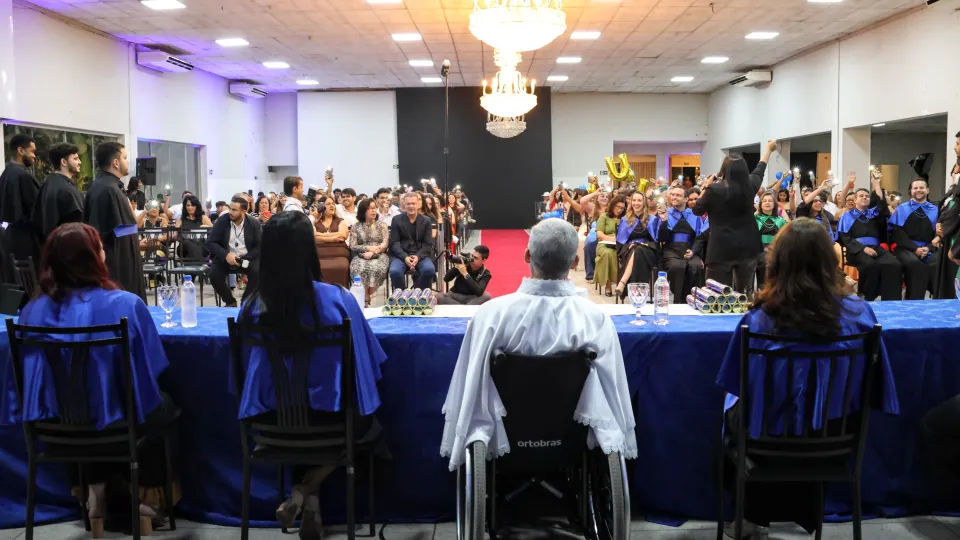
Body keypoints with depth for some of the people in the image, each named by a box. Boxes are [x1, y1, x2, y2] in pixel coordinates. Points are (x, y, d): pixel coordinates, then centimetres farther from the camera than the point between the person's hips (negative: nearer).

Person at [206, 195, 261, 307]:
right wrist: (226, 255, -23)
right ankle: (230, 302, 0)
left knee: (258, 272, -30)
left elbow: (259, 246, -8)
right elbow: (210, 242, -6)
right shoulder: (222, 220, -5)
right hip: (225, 258, 1)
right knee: (214, 275, -26)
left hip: (247, 259, -1)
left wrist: (243, 260, -22)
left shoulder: (254, 224, -5)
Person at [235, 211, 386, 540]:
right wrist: (356, 404, 15)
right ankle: (307, 492, 15)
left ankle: (304, 496, 20)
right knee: (370, 425, 31)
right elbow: (364, 364, -7)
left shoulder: (253, 304, -11)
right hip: (330, 418, -2)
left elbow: (249, 367, 5)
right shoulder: (338, 300, -19)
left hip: (272, 420, 3)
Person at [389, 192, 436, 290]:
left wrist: (418, 256, -18)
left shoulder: (426, 221, 8)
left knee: (429, 270, -30)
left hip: (420, 255, 1)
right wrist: (405, 257, -19)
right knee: (394, 271, -32)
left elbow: (428, 244, 2)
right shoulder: (396, 220, 6)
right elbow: (394, 242, -1)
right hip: (402, 255, -1)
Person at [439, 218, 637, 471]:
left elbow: (471, 387, -12)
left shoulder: (491, 313, -24)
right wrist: (620, 445, 5)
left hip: (505, 439, 0)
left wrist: (468, 440, 6)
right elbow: (613, 394, -14)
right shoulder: (596, 318, -24)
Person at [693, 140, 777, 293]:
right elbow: (760, 169, 21)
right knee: (745, 292, 15)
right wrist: (768, 148, 38)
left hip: (721, 249, -4)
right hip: (747, 247, 5)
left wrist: (705, 188, 8)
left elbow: (697, 210, 0)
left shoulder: (714, 189, -14)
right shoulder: (750, 186, 0)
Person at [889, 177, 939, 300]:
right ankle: (914, 301, -25)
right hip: (907, 249, -2)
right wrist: (915, 249, -12)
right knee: (915, 263, -36)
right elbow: (897, 233, 1)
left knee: (939, 263, -32)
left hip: (929, 249, 2)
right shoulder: (902, 209, 12)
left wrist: (929, 248, -13)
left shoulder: (935, 210, 16)